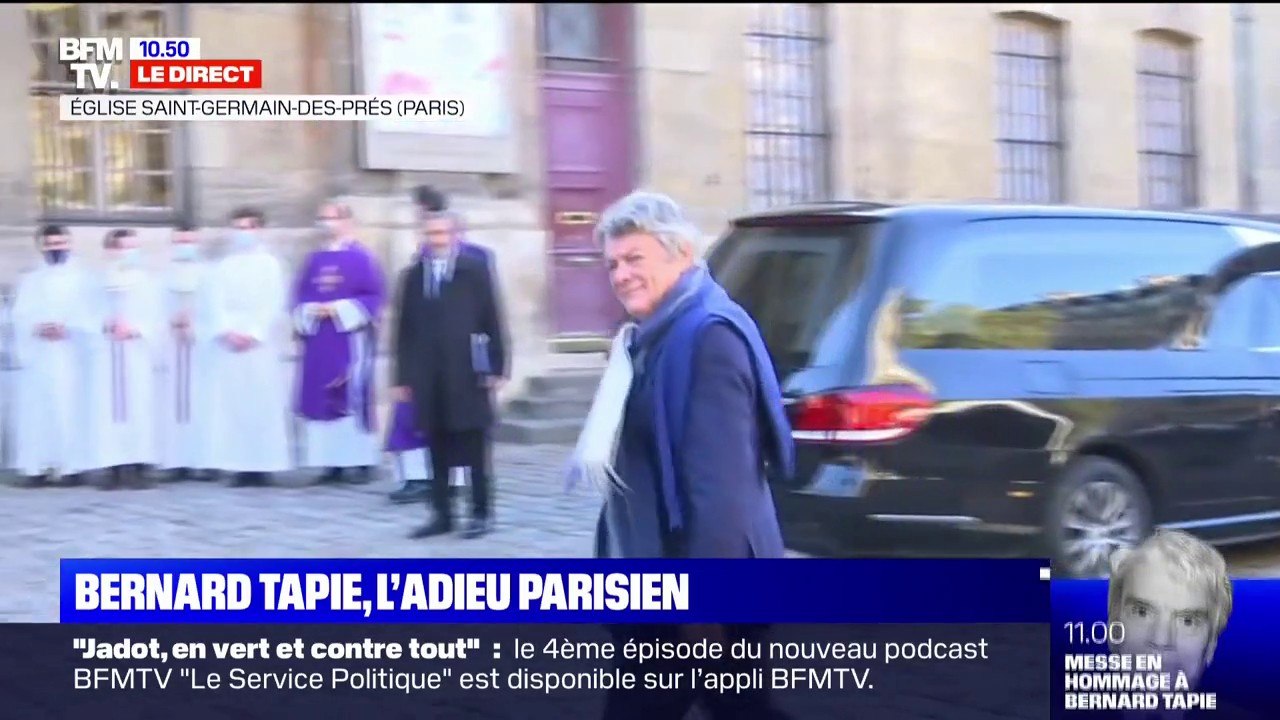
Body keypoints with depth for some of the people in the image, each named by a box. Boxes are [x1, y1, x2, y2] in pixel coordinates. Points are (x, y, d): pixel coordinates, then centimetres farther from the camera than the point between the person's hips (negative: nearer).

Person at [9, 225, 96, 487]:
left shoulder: (81, 279, 10)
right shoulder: (29, 281, 17)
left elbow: (91, 317, 0)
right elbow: (19, 316, 5)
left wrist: (68, 328, -17)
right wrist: (36, 329, -15)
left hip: (69, 357, -2)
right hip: (36, 356, 2)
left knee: (69, 409, -9)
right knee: (35, 410, -5)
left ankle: (72, 465, -7)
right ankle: (37, 466, -3)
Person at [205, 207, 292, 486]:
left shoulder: (270, 265, 6)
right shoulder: (223, 267, 13)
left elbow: (275, 306, -2)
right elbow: (216, 305, 5)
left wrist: (254, 334, -11)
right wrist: (228, 332, -10)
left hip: (262, 345, -2)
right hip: (229, 346, 2)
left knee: (264, 405, -6)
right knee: (232, 405, -4)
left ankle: (264, 465, -3)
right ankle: (240, 466, -2)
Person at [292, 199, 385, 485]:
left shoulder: (361, 258, -1)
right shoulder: (314, 259, 15)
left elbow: (374, 296, -6)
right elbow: (300, 295, 16)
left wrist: (340, 309, -14)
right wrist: (310, 311, -5)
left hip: (350, 337, -5)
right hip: (318, 340, 5)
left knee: (354, 397, -7)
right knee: (321, 398, 1)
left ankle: (361, 461, -2)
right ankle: (332, 461, 5)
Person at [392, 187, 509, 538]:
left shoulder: (476, 270, 0)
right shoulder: (413, 276, 9)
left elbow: (493, 320, -2)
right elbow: (405, 330, 8)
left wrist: (497, 367, -7)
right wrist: (402, 377, 5)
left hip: (468, 375, -3)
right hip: (428, 378, 3)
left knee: (474, 448, 4)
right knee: (438, 450, 6)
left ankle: (480, 513, 11)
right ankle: (442, 514, 13)